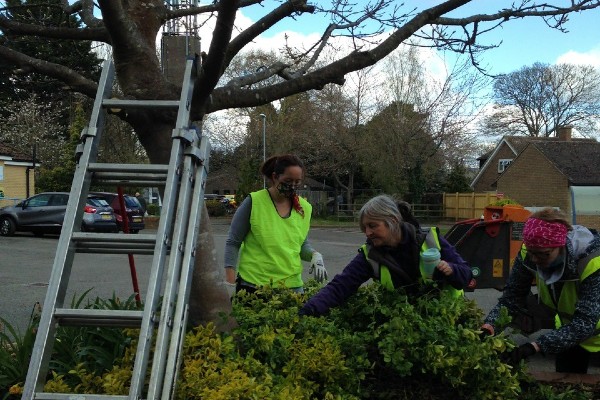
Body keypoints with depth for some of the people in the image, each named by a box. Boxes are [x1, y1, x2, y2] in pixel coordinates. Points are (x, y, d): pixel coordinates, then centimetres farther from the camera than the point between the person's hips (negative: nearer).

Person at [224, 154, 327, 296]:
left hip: (292, 285, 4)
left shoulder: (304, 208, 6)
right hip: (253, 285, -4)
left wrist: (315, 255, -4)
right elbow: (233, 243, -4)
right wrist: (230, 283, -10)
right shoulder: (254, 202, -8)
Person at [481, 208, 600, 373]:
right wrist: (488, 328, -38)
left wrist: (535, 346, -51)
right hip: (569, 328, 4)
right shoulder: (530, 254, -25)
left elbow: (585, 323, -41)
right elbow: (511, 298, -20)